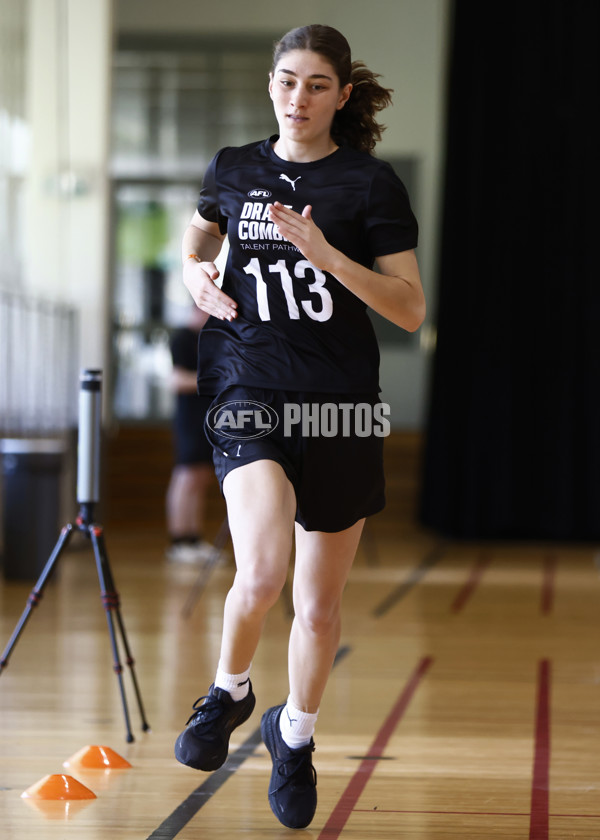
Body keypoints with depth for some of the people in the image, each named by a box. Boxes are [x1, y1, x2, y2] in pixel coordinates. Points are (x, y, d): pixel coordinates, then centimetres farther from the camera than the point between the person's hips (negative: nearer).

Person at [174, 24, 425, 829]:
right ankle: (229, 691, 7)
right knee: (261, 574, -24)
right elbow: (199, 235, 28)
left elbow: (411, 310, -6)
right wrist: (197, 274, 4)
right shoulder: (233, 171, 7)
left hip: (339, 406, 0)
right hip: (249, 397, 0)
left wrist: (328, 255, -19)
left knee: (319, 604, 8)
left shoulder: (371, 184, -2)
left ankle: (296, 735, 35)